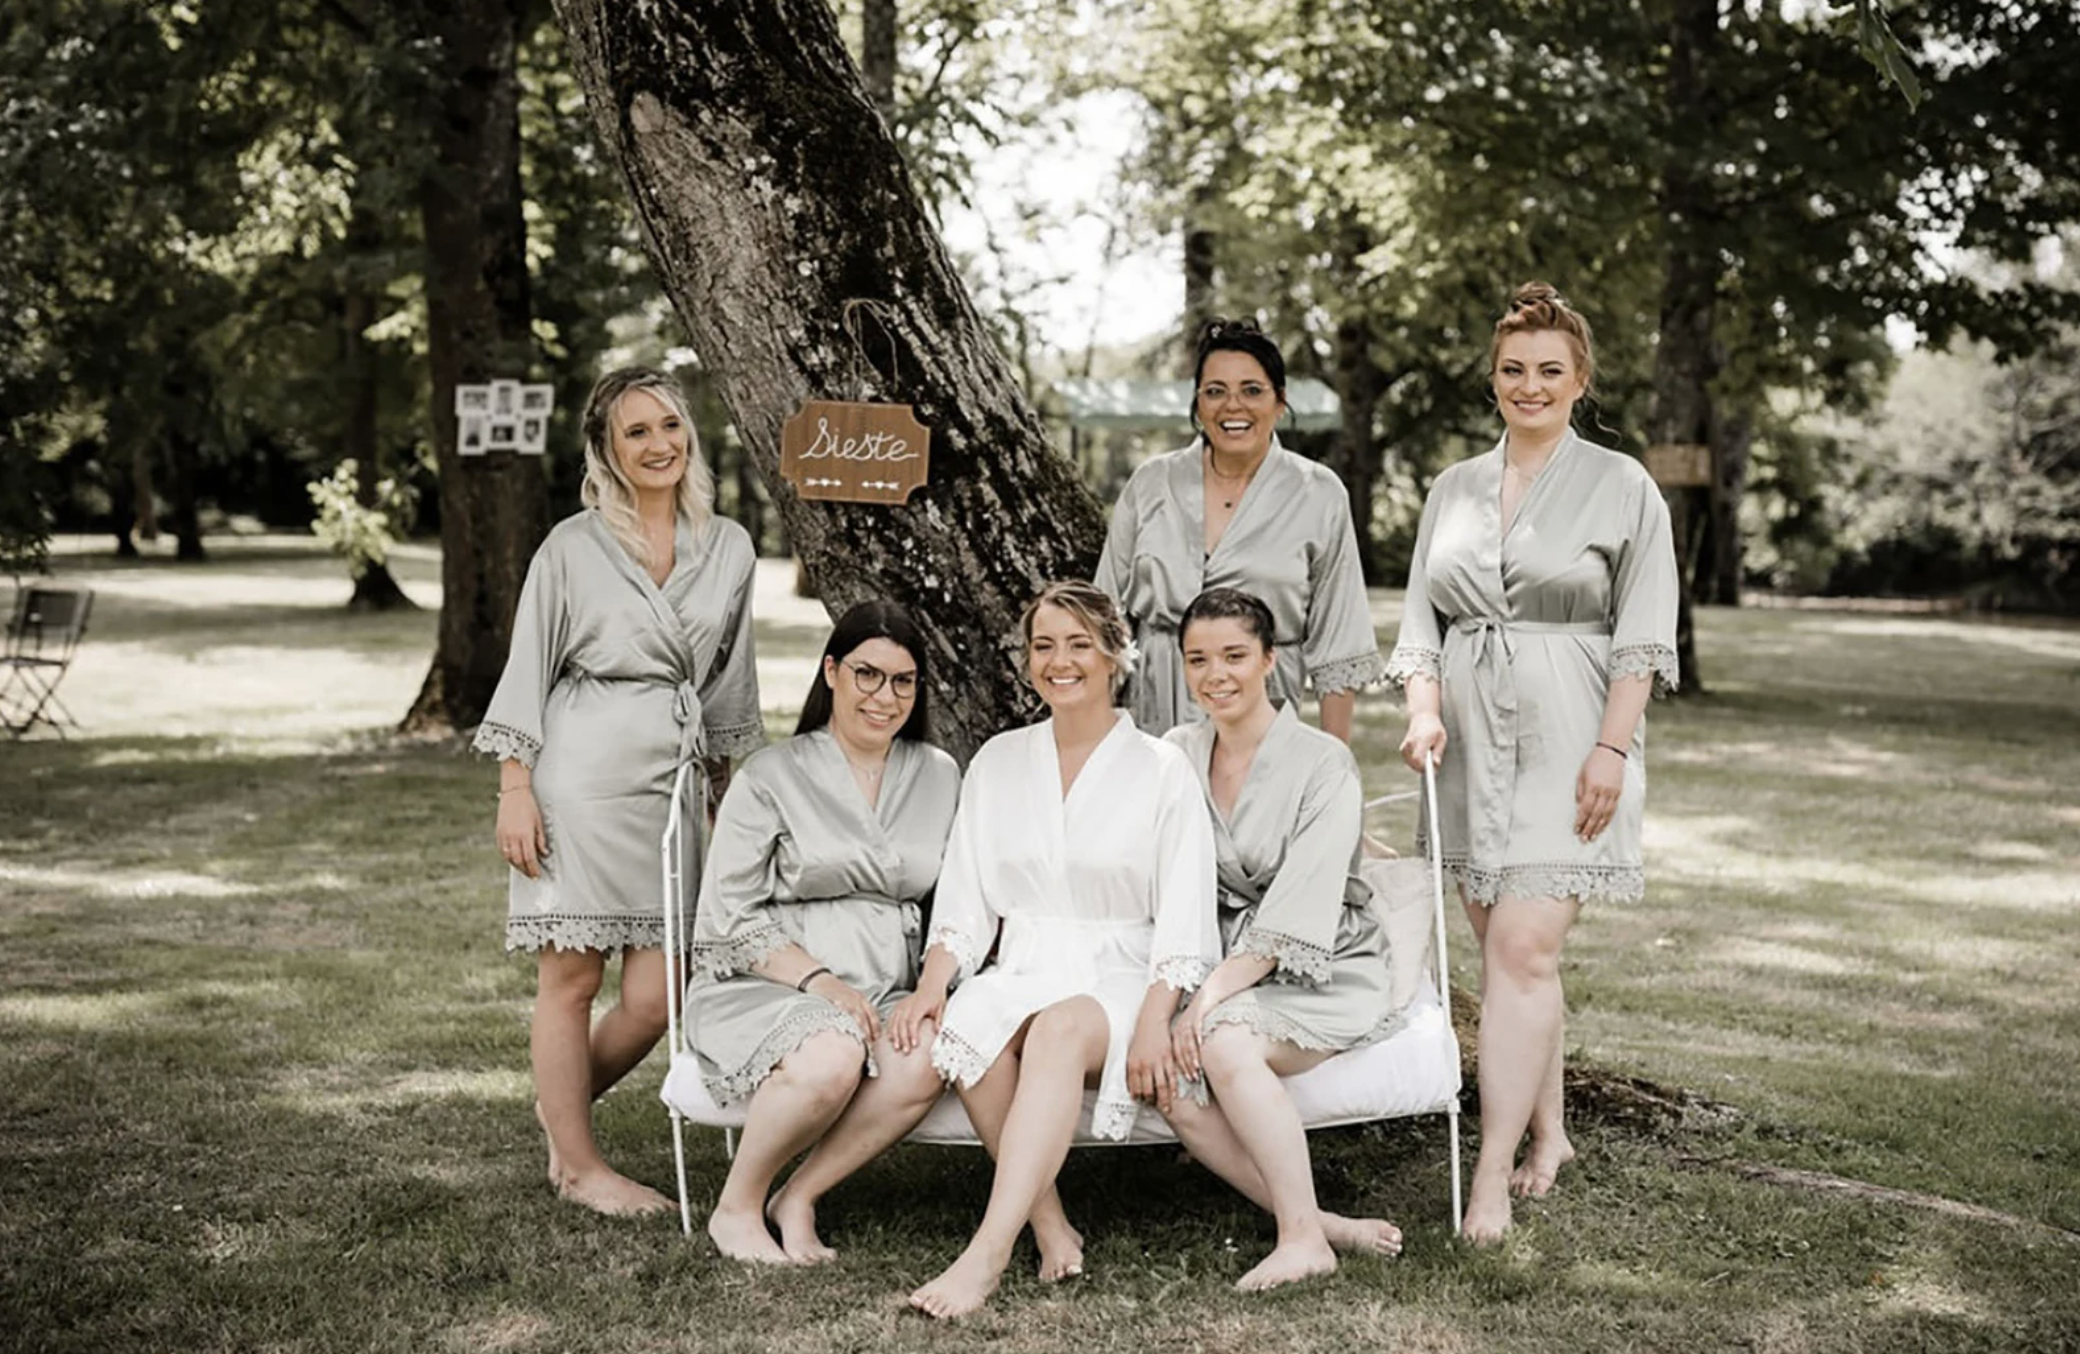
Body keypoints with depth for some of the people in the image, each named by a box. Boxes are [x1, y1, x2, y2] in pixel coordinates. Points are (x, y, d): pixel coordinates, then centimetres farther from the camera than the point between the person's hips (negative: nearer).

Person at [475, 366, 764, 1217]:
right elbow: (527, 670, 1)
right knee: (571, 978, 2)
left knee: (655, 997, 0)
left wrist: (732, 787, 20)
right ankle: (576, 1164, 16)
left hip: (672, 782, 4)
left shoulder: (728, 550, 12)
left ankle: (563, 1104, 27)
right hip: (581, 773, -4)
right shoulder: (573, 547, 0)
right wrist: (514, 789, -6)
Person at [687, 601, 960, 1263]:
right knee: (831, 1058, -36)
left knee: (927, 1061, -31)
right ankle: (735, 1208, -11)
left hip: (884, 989, 4)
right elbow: (727, 918, -4)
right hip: (764, 986, -3)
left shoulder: (938, 776, 14)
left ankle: (797, 1199, -13)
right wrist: (821, 981, -16)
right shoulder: (772, 775, 1)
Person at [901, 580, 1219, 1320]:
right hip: (1022, 972, 3)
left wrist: (1154, 1021, -18)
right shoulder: (998, 761, 14)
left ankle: (988, 1252, -42)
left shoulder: (1161, 769, 3)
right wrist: (932, 982, -7)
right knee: (965, 1029, -32)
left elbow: (1183, 924, -3)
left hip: (1120, 979, -3)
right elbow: (965, 903, 12)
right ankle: (1047, 1221, -23)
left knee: (1063, 1029, -37)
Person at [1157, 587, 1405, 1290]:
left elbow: (1298, 916, -16)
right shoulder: (1177, 754, 8)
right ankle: (1319, 1224, -18)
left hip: (1324, 974, -5)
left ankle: (1303, 1235, -22)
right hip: (1223, 964, 5)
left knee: (1223, 1042, -33)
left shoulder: (1323, 764, -9)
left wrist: (1214, 993, -25)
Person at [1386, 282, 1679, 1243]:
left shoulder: (1620, 487, 2)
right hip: (1471, 741, 5)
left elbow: (1642, 637, -3)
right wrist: (1424, 708, -3)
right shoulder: (1454, 490, 14)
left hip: (1568, 743, -5)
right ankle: (1548, 1136, 24)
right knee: (1509, 952, 9)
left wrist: (1611, 749, -12)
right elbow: (1421, 618, 14)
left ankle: (1492, 1181, -13)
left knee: (1521, 951, -13)